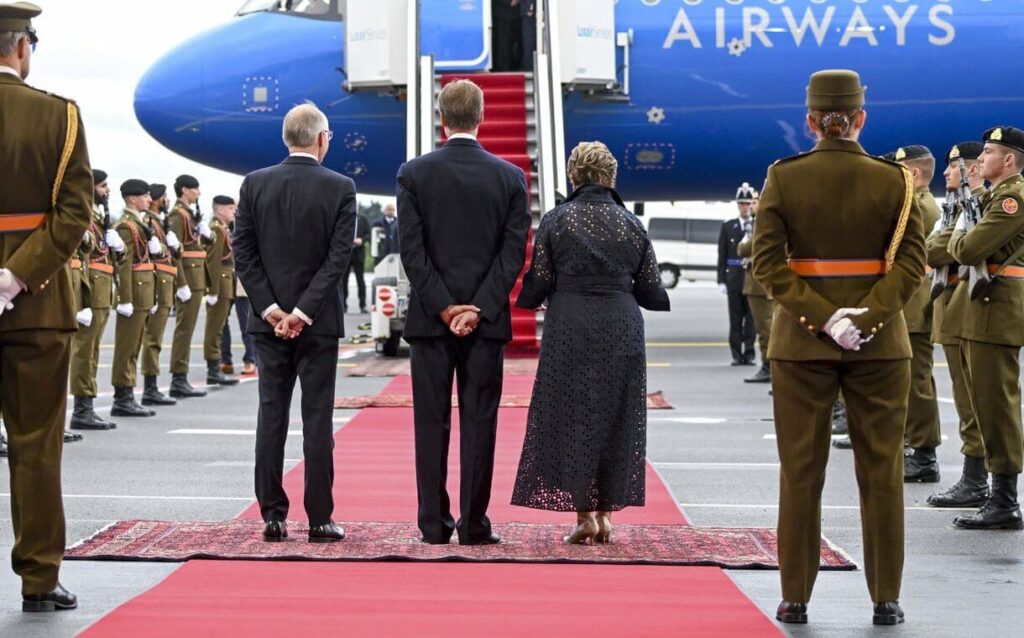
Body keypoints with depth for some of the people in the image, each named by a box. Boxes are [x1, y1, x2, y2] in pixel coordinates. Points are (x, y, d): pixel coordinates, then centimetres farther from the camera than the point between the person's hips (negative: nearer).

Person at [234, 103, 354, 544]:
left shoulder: (255, 184, 1)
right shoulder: (340, 188, -6)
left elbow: (243, 251, -2)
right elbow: (339, 256, -11)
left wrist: (269, 307, -3)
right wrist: (303, 312, -10)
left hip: (268, 320, 2)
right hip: (319, 322, -2)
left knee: (271, 416, 7)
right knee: (317, 419, 1)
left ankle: (272, 516, 7)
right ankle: (319, 519, 3)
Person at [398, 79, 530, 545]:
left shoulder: (414, 174, -2)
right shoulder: (510, 177, 0)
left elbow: (412, 249, -7)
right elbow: (514, 253, -5)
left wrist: (443, 307, -6)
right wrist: (480, 310, -7)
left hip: (429, 317, 0)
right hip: (487, 320, 0)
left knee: (431, 422, 5)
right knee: (479, 422, 4)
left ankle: (434, 524, 7)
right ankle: (473, 525, 4)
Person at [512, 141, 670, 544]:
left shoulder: (556, 221, -2)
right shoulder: (631, 224, 5)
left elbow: (538, 285, -2)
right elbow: (652, 291, 7)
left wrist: (523, 299, 20)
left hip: (570, 333, -2)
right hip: (622, 335, 2)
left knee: (572, 419, 4)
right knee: (616, 420, 11)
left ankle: (583, 515, -1)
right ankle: (605, 513, 13)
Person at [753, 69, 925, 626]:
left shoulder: (783, 179, -4)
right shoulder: (895, 181, -3)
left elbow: (768, 262, -11)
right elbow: (911, 263, -11)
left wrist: (821, 316, -14)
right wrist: (867, 318, -15)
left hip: (801, 342, 0)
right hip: (881, 345, 0)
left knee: (801, 472, 8)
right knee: (881, 472, 8)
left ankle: (795, 597, 11)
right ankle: (885, 598, 12)